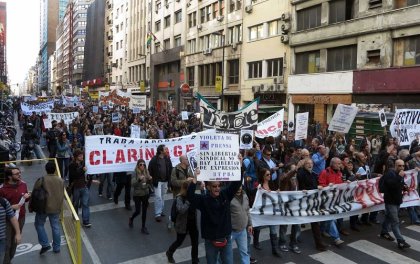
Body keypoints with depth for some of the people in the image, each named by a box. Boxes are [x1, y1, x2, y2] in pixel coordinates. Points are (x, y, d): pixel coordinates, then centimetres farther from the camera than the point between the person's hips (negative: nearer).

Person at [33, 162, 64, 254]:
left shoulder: (41, 180, -13)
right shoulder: (61, 180, 1)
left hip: (43, 207, -3)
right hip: (56, 208, 4)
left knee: (39, 225, 16)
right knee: (55, 227, 12)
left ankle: (45, 244, 7)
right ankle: (56, 248, 19)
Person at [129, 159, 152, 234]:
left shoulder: (146, 172, 1)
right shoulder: (135, 173, -11)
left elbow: (150, 184, 8)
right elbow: (132, 184, -20)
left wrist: (150, 179, -13)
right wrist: (139, 179, -34)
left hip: (145, 194, 4)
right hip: (137, 195, -4)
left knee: (144, 211, 8)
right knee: (137, 211, 2)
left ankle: (143, 227, 21)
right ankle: (131, 219, 34)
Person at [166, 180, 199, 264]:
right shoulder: (180, 197, -20)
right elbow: (181, 210, -34)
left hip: (193, 224, 4)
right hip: (182, 224, -4)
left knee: (195, 243, 8)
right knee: (179, 242, 17)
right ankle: (169, 253, 48)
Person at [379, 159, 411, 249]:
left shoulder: (399, 174, 10)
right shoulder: (389, 173, -17)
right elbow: (391, 185, -32)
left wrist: (404, 187, 4)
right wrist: (399, 177, -32)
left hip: (397, 200, 9)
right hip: (390, 201, -9)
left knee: (389, 217, 21)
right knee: (395, 221, -10)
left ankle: (384, 232, 36)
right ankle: (400, 241, -11)